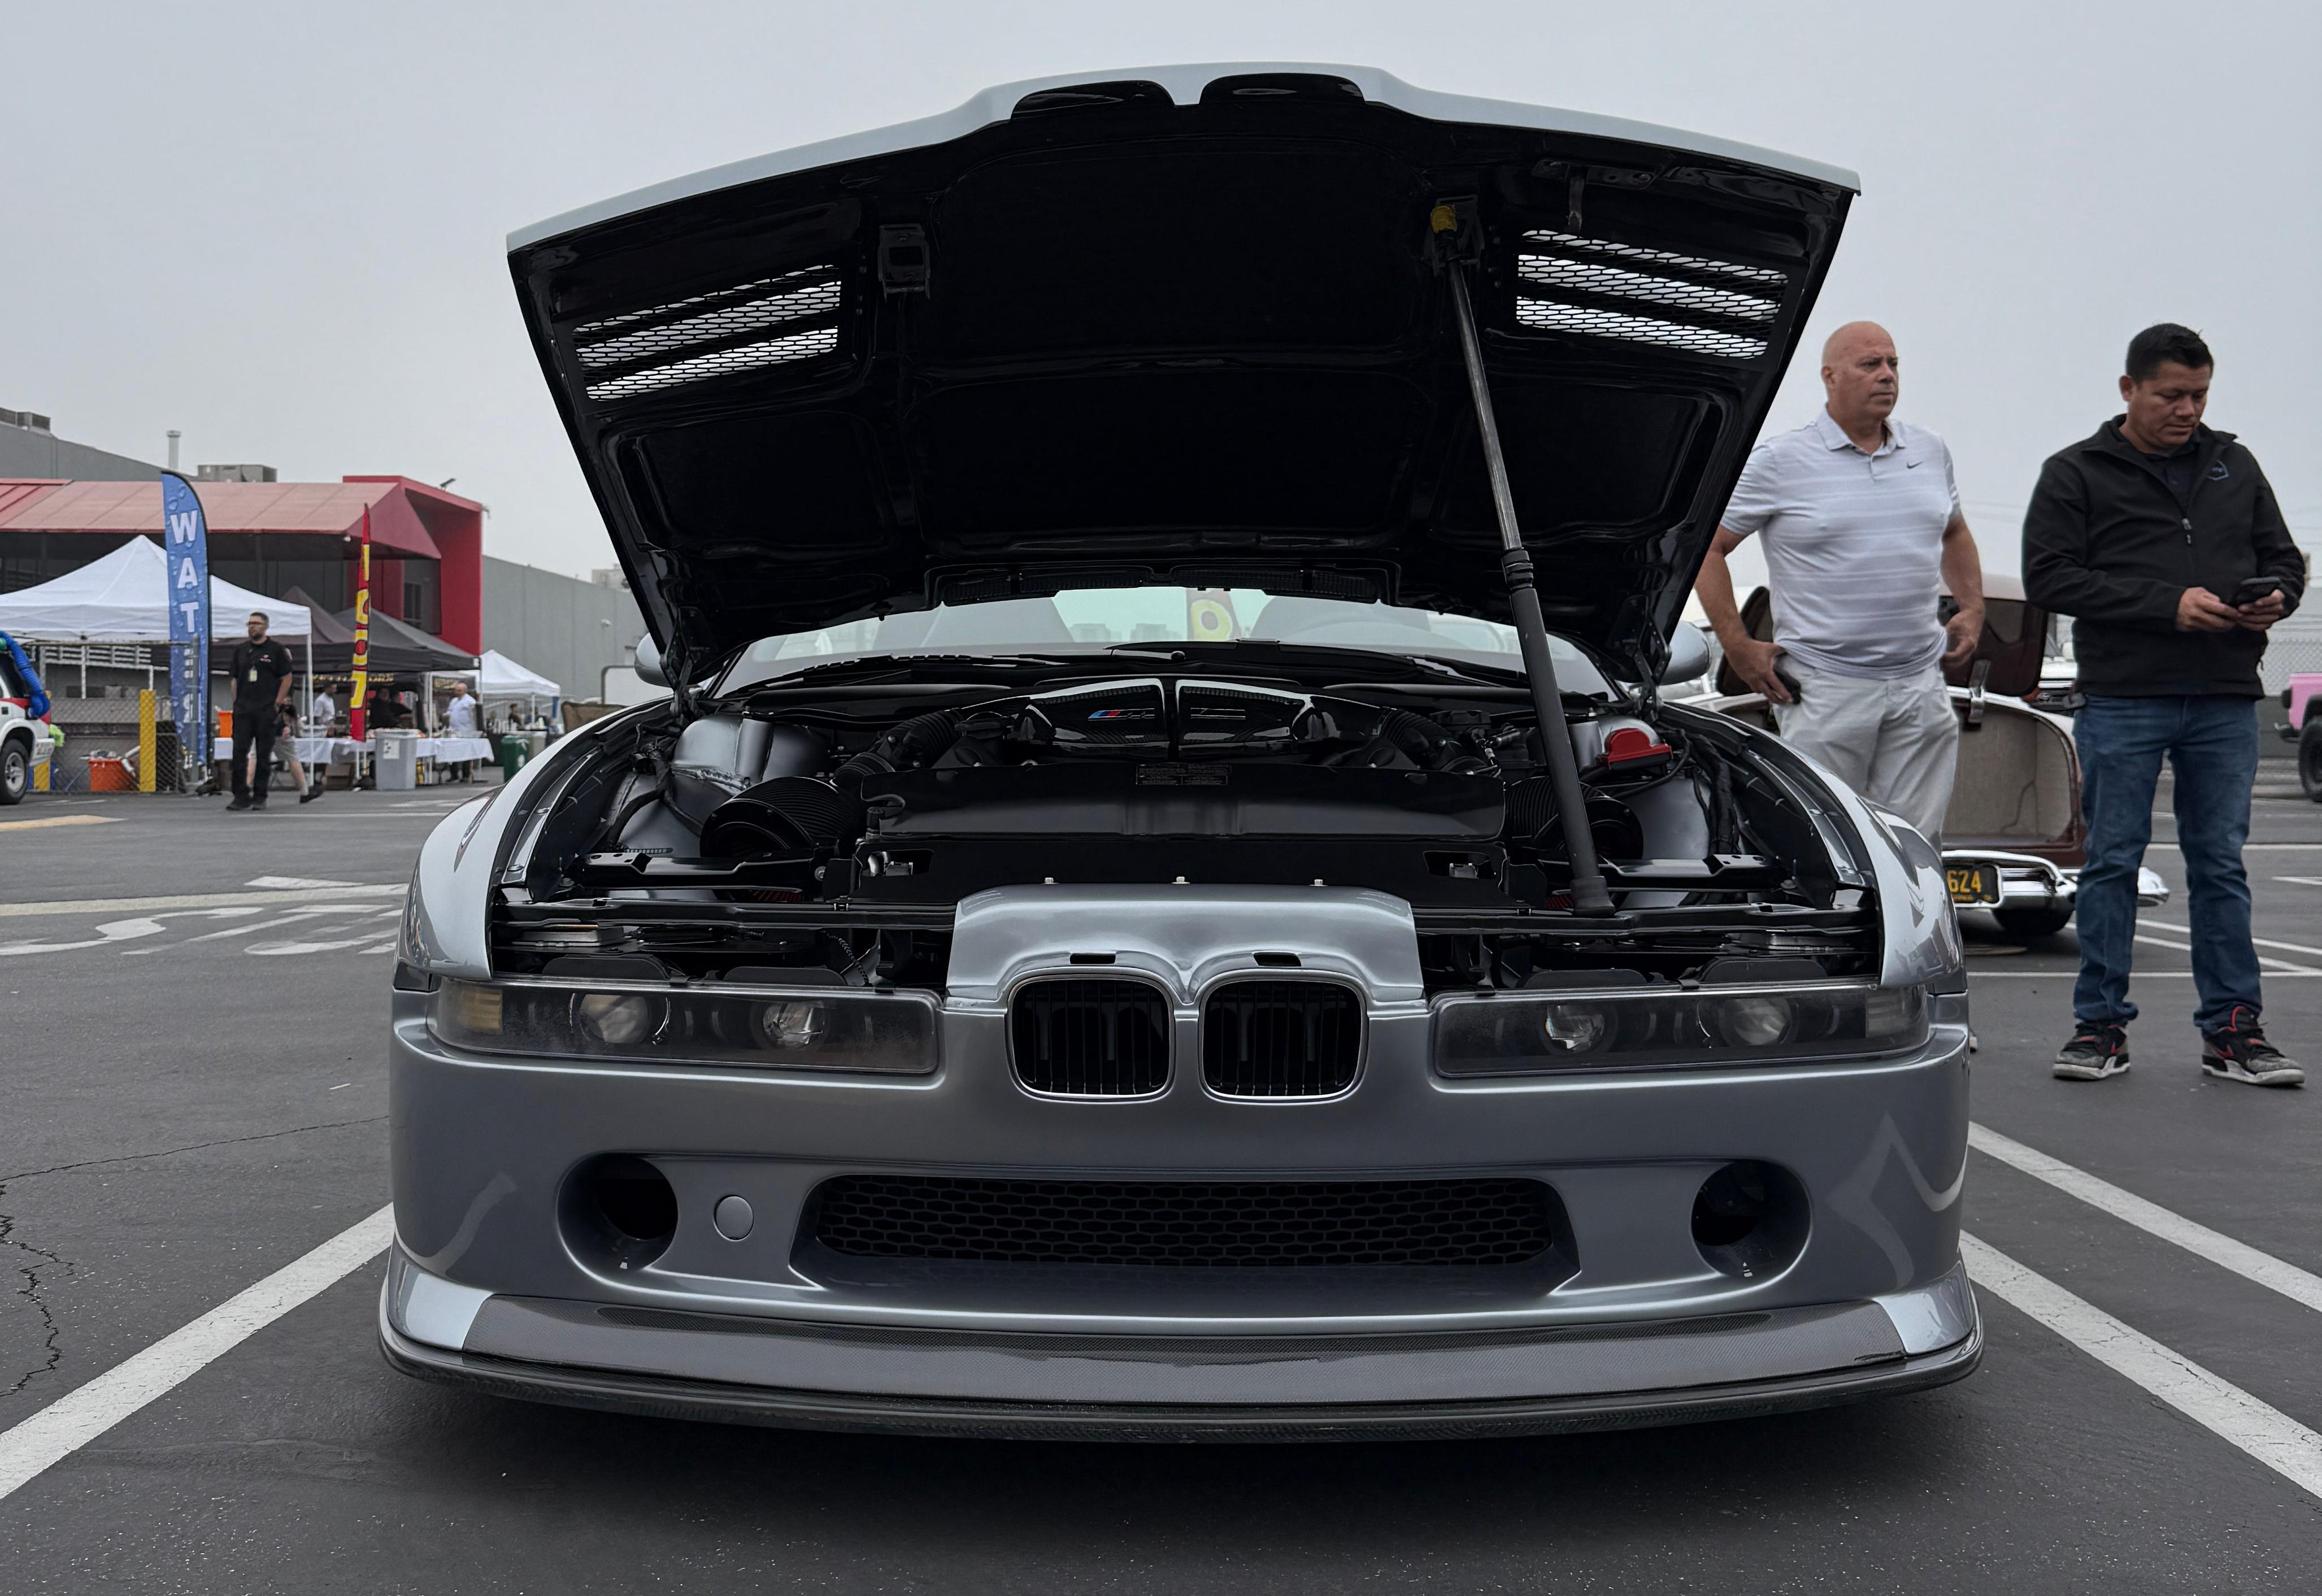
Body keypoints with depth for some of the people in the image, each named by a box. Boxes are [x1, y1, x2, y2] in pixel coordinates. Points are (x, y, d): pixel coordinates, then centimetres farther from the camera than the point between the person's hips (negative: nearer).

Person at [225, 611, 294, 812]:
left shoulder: (276, 650, 1)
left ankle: (260, 797, 8)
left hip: (266, 712, -3)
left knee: (264, 755, 1)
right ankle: (241, 796, -1)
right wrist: (236, 703, 8)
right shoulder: (240, 650, 14)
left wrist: (277, 704, -5)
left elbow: (287, 678, 1)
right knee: (239, 752, -4)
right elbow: (235, 679, 18)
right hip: (243, 711, 4)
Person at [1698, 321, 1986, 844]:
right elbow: (1706, 546, -2)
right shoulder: (1780, 461, -3)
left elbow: (1955, 534, 30)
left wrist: (1973, 609, 15)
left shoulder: (1930, 451, 13)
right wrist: (1738, 646, -8)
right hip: (1826, 691, -5)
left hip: (1921, 686, 5)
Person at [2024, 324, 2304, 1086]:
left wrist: (2274, 598, -4)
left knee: (2220, 865, 6)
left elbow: (2284, 558, 22)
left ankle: (2232, 1029, 11)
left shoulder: (2234, 465, 17)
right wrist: (2167, 605, -16)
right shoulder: (2076, 473, 3)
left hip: (2226, 701, 3)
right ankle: (2101, 1025, 9)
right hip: (2123, 700, -3)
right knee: (2113, 863, 1)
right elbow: (2048, 576, -7)